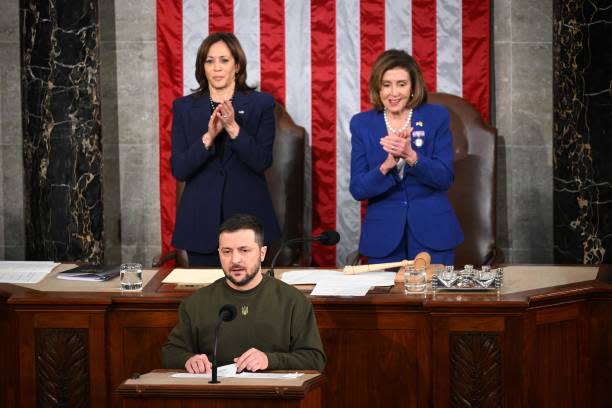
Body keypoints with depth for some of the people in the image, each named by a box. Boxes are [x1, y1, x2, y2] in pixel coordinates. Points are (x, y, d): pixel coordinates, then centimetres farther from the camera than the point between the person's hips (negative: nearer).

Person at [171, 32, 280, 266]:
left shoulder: (260, 104, 2)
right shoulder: (184, 108, 6)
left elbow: (262, 162, -7)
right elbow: (178, 170, -2)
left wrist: (233, 128, -19)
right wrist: (209, 136, -16)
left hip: (248, 215, -1)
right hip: (202, 221, 1)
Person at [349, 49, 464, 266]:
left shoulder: (437, 117, -1)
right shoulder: (361, 124, 1)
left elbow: (445, 178, -8)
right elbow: (357, 189, -4)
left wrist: (411, 156, -25)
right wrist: (386, 165, -23)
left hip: (432, 232, -1)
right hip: (383, 235, 1)